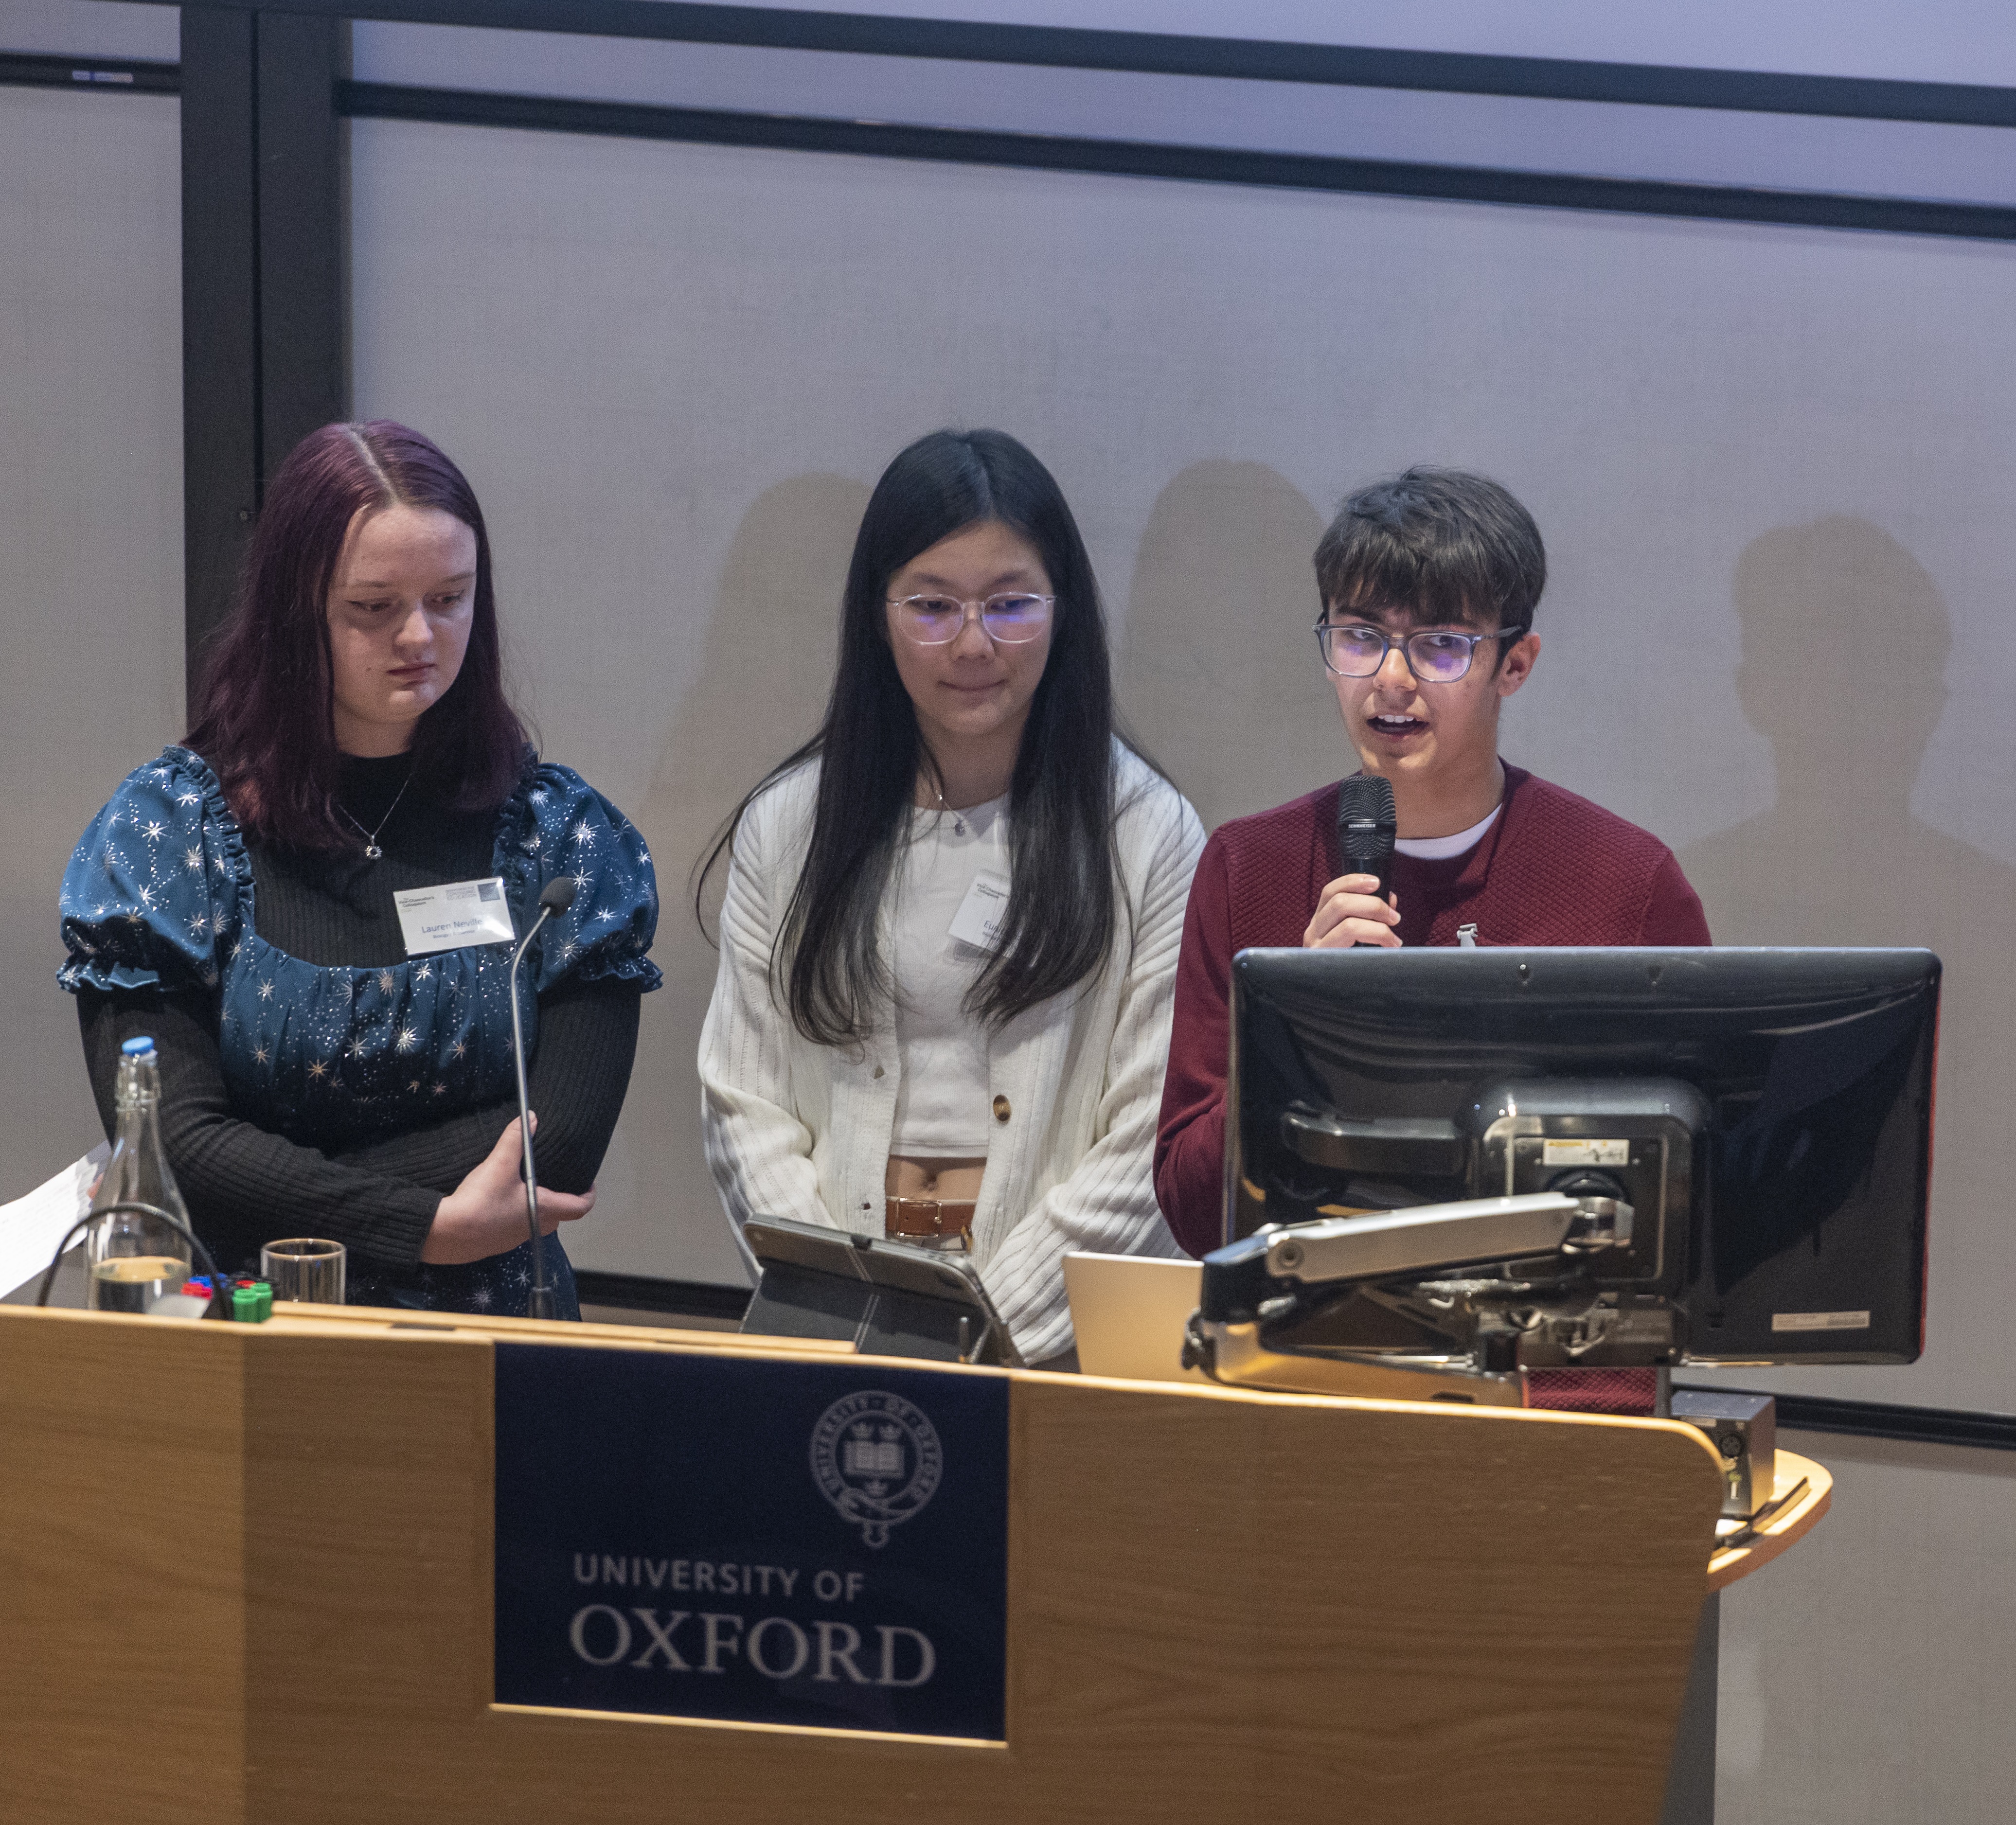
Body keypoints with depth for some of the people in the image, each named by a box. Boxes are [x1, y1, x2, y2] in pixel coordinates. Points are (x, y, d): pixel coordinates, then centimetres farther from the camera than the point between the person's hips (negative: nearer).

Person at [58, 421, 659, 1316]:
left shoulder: (560, 832, 7)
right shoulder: (164, 825, 3)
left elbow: (564, 1143, -4)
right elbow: (173, 1140, -6)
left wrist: (274, 1197, -10)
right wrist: (433, 1226, -12)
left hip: (495, 1344, -1)